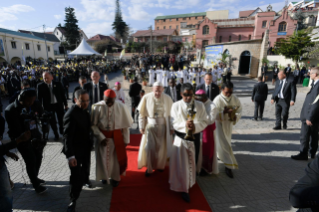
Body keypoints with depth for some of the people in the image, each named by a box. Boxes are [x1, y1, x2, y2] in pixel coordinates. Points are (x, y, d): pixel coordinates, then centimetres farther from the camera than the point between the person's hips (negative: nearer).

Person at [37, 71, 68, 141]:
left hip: (58, 104, 1)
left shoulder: (58, 84, -2)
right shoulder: (40, 86, -5)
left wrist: (65, 104, 3)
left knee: (61, 120, 12)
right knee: (52, 122, 7)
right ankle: (56, 135, 25)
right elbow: (39, 98, -2)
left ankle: (62, 131, 38)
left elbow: (63, 94, 3)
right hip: (48, 106, -1)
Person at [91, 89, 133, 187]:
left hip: (117, 137, 0)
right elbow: (93, 125, -9)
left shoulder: (121, 106, -15)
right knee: (103, 158, 16)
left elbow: (126, 124, -7)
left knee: (117, 158, 14)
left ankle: (115, 177, 39)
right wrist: (101, 138, -16)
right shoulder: (97, 107, -15)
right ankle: (105, 176, 44)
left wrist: (126, 140, -3)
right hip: (102, 136, 0)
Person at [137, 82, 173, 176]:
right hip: (150, 126, -1)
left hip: (163, 127, 1)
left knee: (162, 148, 12)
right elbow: (142, 114, -4)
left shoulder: (167, 98, -7)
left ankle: (160, 165, 35)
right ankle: (149, 168, 22)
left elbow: (171, 114, -2)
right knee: (149, 148, 3)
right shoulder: (146, 98, -11)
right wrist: (141, 126, -4)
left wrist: (171, 127, 0)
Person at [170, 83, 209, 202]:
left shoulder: (200, 105, -5)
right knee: (182, 164, 2)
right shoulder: (176, 106, -8)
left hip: (195, 137, 3)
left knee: (193, 162, 20)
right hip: (181, 138, -2)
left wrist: (195, 126, -25)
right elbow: (174, 122, -11)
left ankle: (191, 182, 47)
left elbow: (205, 121, -6)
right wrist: (185, 125, -29)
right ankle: (183, 189, 19)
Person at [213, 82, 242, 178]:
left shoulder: (235, 99, -6)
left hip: (229, 124, 5)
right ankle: (229, 165, 6)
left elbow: (239, 110, 3)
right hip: (219, 124, -5)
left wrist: (235, 117, -17)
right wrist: (224, 112, -33)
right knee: (223, 144, -4)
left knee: (226, 142, 23)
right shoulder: (217, 100, -19)